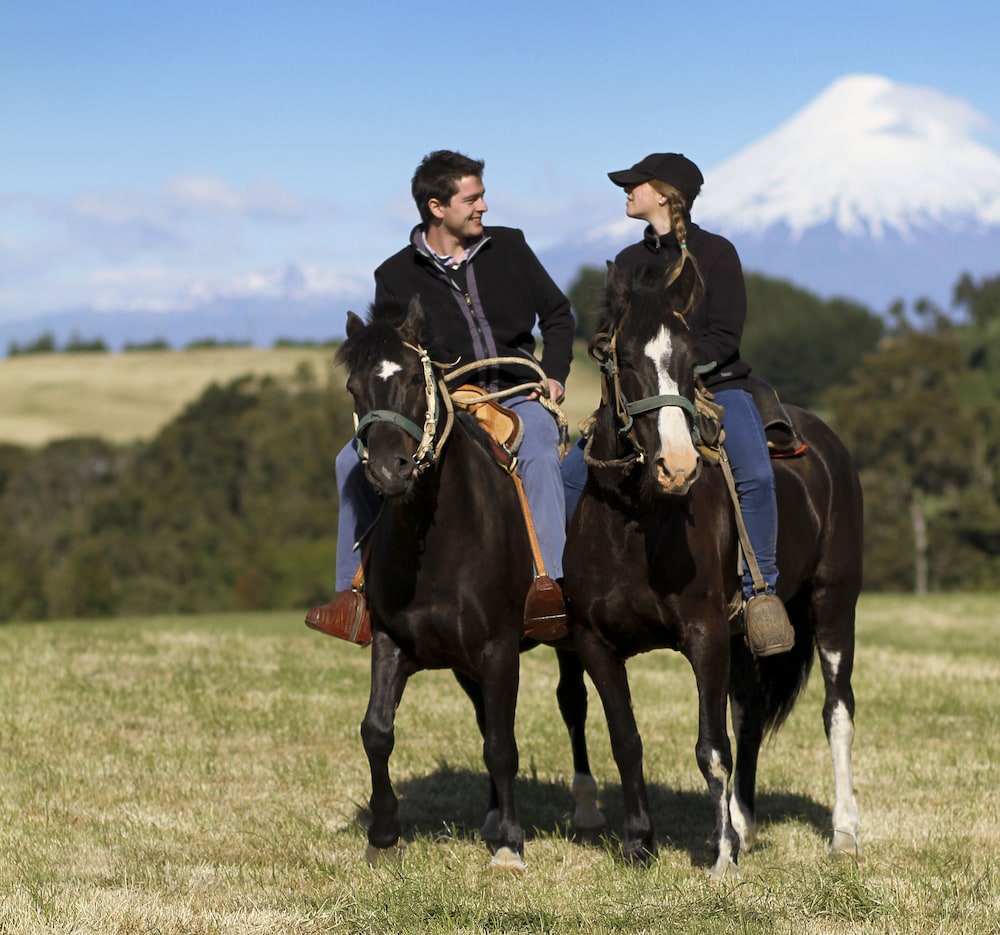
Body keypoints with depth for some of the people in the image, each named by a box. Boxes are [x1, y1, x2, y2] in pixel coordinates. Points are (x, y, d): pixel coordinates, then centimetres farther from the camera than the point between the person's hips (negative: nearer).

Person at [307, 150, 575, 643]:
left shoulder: (509, 247, 6)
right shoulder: (396, 276, 3)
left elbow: (558, 315, 15)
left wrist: (554, 375, 0)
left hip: (517, 395, -1)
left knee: (538, 455, -35)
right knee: (355, 461, -18)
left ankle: (550, 585, -40)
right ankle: (357, 589, -8)